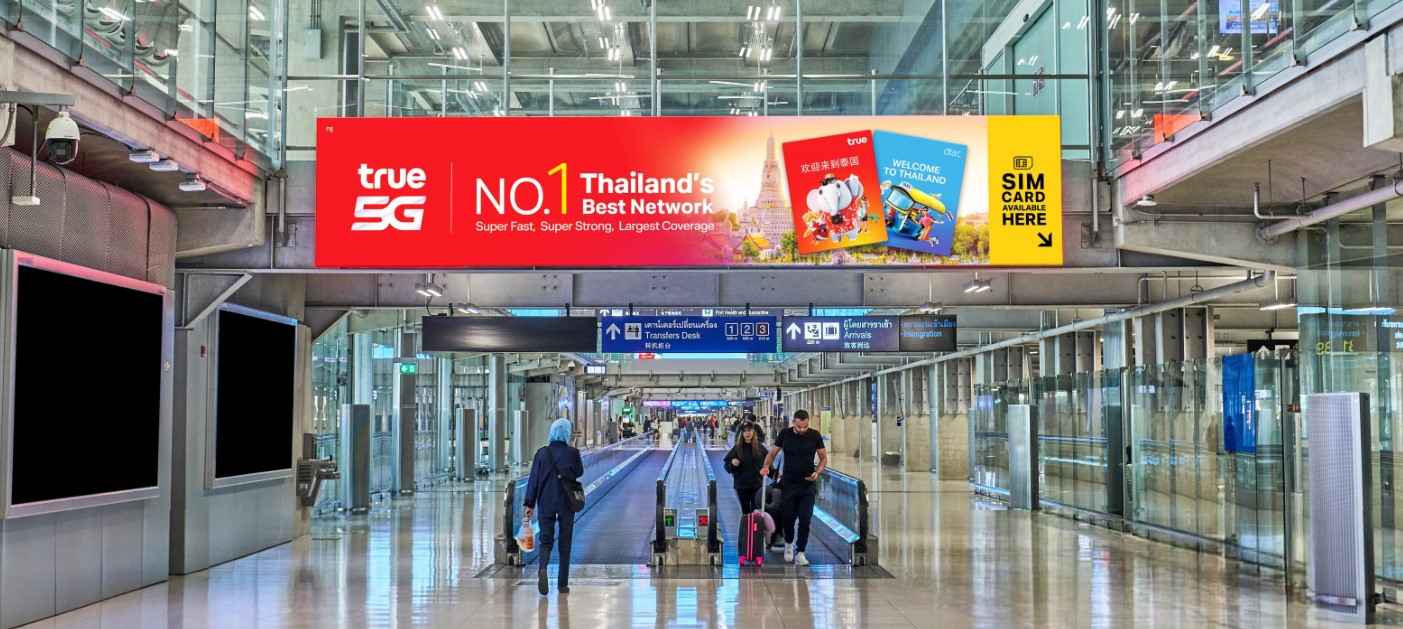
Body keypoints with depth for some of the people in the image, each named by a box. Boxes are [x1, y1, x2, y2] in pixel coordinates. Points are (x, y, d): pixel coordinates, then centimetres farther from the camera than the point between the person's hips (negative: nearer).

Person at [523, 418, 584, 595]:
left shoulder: (542, 453, -3)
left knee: (545, 540, 8)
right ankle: (563, 584, 11)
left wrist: (529, 504, 2)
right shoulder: (573, 453, -7)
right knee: (565, 543, 10)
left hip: (546, 503, 1)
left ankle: (543, 569, -21)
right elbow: (579, 472, 10)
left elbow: (533, 479, -2)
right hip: (566, 503, 0)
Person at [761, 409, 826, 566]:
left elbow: (823, 458, 2)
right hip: (788, 484, 1)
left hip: (808, 485, -1)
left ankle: (800, 552, 3)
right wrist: (766, 466, -19)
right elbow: (772, 453, 1)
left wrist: (817, 472, -16)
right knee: (787, 518, 7)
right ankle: (789, 543, 35)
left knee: (805, 520, -7)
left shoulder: (815, 436, -6)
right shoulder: (784, 434, -6)